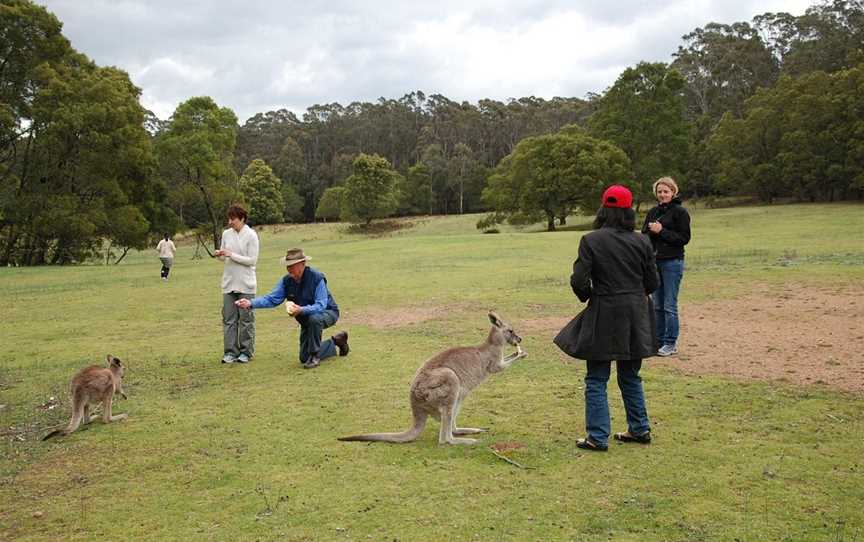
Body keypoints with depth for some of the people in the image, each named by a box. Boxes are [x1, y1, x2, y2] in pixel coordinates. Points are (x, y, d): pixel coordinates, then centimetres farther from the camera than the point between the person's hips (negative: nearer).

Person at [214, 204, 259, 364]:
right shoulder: (226, 234, 6)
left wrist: (231, 255, -16)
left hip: (245, 284, -4)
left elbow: (252, 260, -11)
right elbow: (224, 257, 16)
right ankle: (230, 352, 11)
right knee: (228, 319, 4)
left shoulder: (251, 235, -8)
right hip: (229, 283, 4)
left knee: (246, 318, 2)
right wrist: (219, 255, -7)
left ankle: (246, 352, 12)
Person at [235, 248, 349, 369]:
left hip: (327, 312, -7)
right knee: (304, 358, 8)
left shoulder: (316, 278, -28)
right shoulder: (286, 281, -10)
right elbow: (272, 299, -13)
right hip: (307, 319, 7)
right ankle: (335, 342, 31)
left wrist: (301, 310, -51)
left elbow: (320, 306, -34)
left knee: (314, 319, -42)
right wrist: (251, 303, -27)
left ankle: (315, 356, -21)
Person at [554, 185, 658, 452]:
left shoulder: (591, 241, -10)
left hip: (603, 315, -4)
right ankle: (640, 429, 27)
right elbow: (652, 282, 4)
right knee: (630, 376, 19)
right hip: (636, 315, 4)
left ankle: (598, 437, 5)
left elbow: (579, 281, -14)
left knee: (596, 379, 5)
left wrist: (588, 297, 7)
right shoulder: (642, 241, 1)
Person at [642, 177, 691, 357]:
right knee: (657, 305, 11)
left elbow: (684, 238, -10)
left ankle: (671, 343, 5)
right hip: (654, 261, 6)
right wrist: (650, 230, -8)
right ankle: (659, 340, 19)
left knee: (670, 305, -3)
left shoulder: (680, 212, -5)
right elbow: (644, 234, 14)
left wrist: (661, 231, -17)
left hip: (672, 262, -6)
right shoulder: (652, 212, 12)